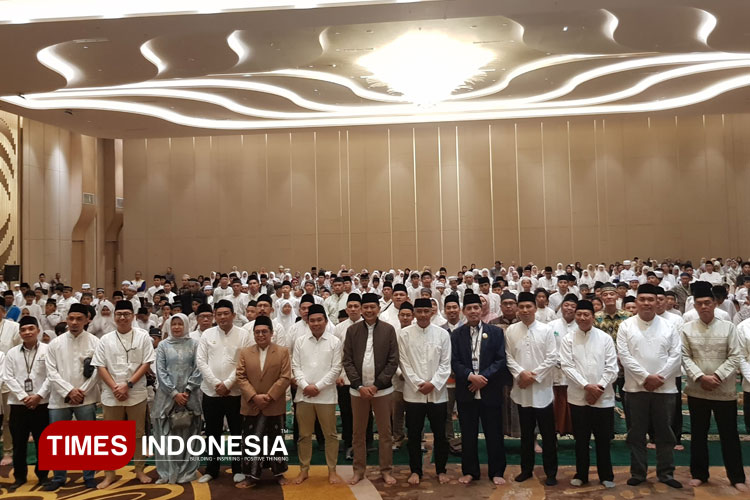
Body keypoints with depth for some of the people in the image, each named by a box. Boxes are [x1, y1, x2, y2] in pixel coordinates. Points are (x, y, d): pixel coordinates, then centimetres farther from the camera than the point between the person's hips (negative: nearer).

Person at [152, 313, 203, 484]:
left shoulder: (194, 344, 4)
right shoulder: (163, 345, 6)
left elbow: (198, 369, 0)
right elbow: (160, 371, 0)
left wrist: (187, 390, -11)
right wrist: (174, 393, -9)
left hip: (190, 396, 0)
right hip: (167, 395, 1)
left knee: (188, 435, 4)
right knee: (167, 435, 1)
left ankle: (187, 472, 13)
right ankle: (168, 472, 10)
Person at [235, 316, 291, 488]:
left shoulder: (283, 351, -1)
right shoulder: (245, 352, 5)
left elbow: (285, 377, -7)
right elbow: (241, 377, -2)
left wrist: (269, 396, -15)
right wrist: (254, 396, -14)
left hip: (275, 407, -1)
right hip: (251, 407, 1)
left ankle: (279, 473, 26)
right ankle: (251, 475, 18)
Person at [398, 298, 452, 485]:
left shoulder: (443, 334, -1)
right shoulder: (404, 334, -3)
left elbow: (445, 364, -1)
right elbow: (404, 363, -3)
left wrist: (433, 383, -12)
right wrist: (418, 384, -10)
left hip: (437, 392, 1)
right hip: (413, 392, 0)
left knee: (440, 434, 9)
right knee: (414, 434, 9)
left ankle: (441, 470, 26)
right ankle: (415, 470, 24)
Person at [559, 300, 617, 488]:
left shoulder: (605, 338, 1)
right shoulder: (567, 339, -1)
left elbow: (612, 367, -2)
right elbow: (567, 367, -7)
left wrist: (599, 387, -11)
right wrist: (586, 386, -16)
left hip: (603, 397, 0)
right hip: (578, 397, 0)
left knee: (603, 439, 9)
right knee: (581, 439, 10)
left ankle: (606, 476, 25)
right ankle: (581, 474, 25)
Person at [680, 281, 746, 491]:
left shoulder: (728, 327, -1)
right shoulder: (686, 329, 0)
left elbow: (735, 357, -4)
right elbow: (685, 357, -3)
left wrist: (716, 376, -15)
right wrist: (701, 377, -15)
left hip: (725, 391, -1)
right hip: (697, 390, 1)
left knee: (729, 435, 8)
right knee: (698, 434, 10)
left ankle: (737, 477, 22)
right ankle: (699, 473, 23)